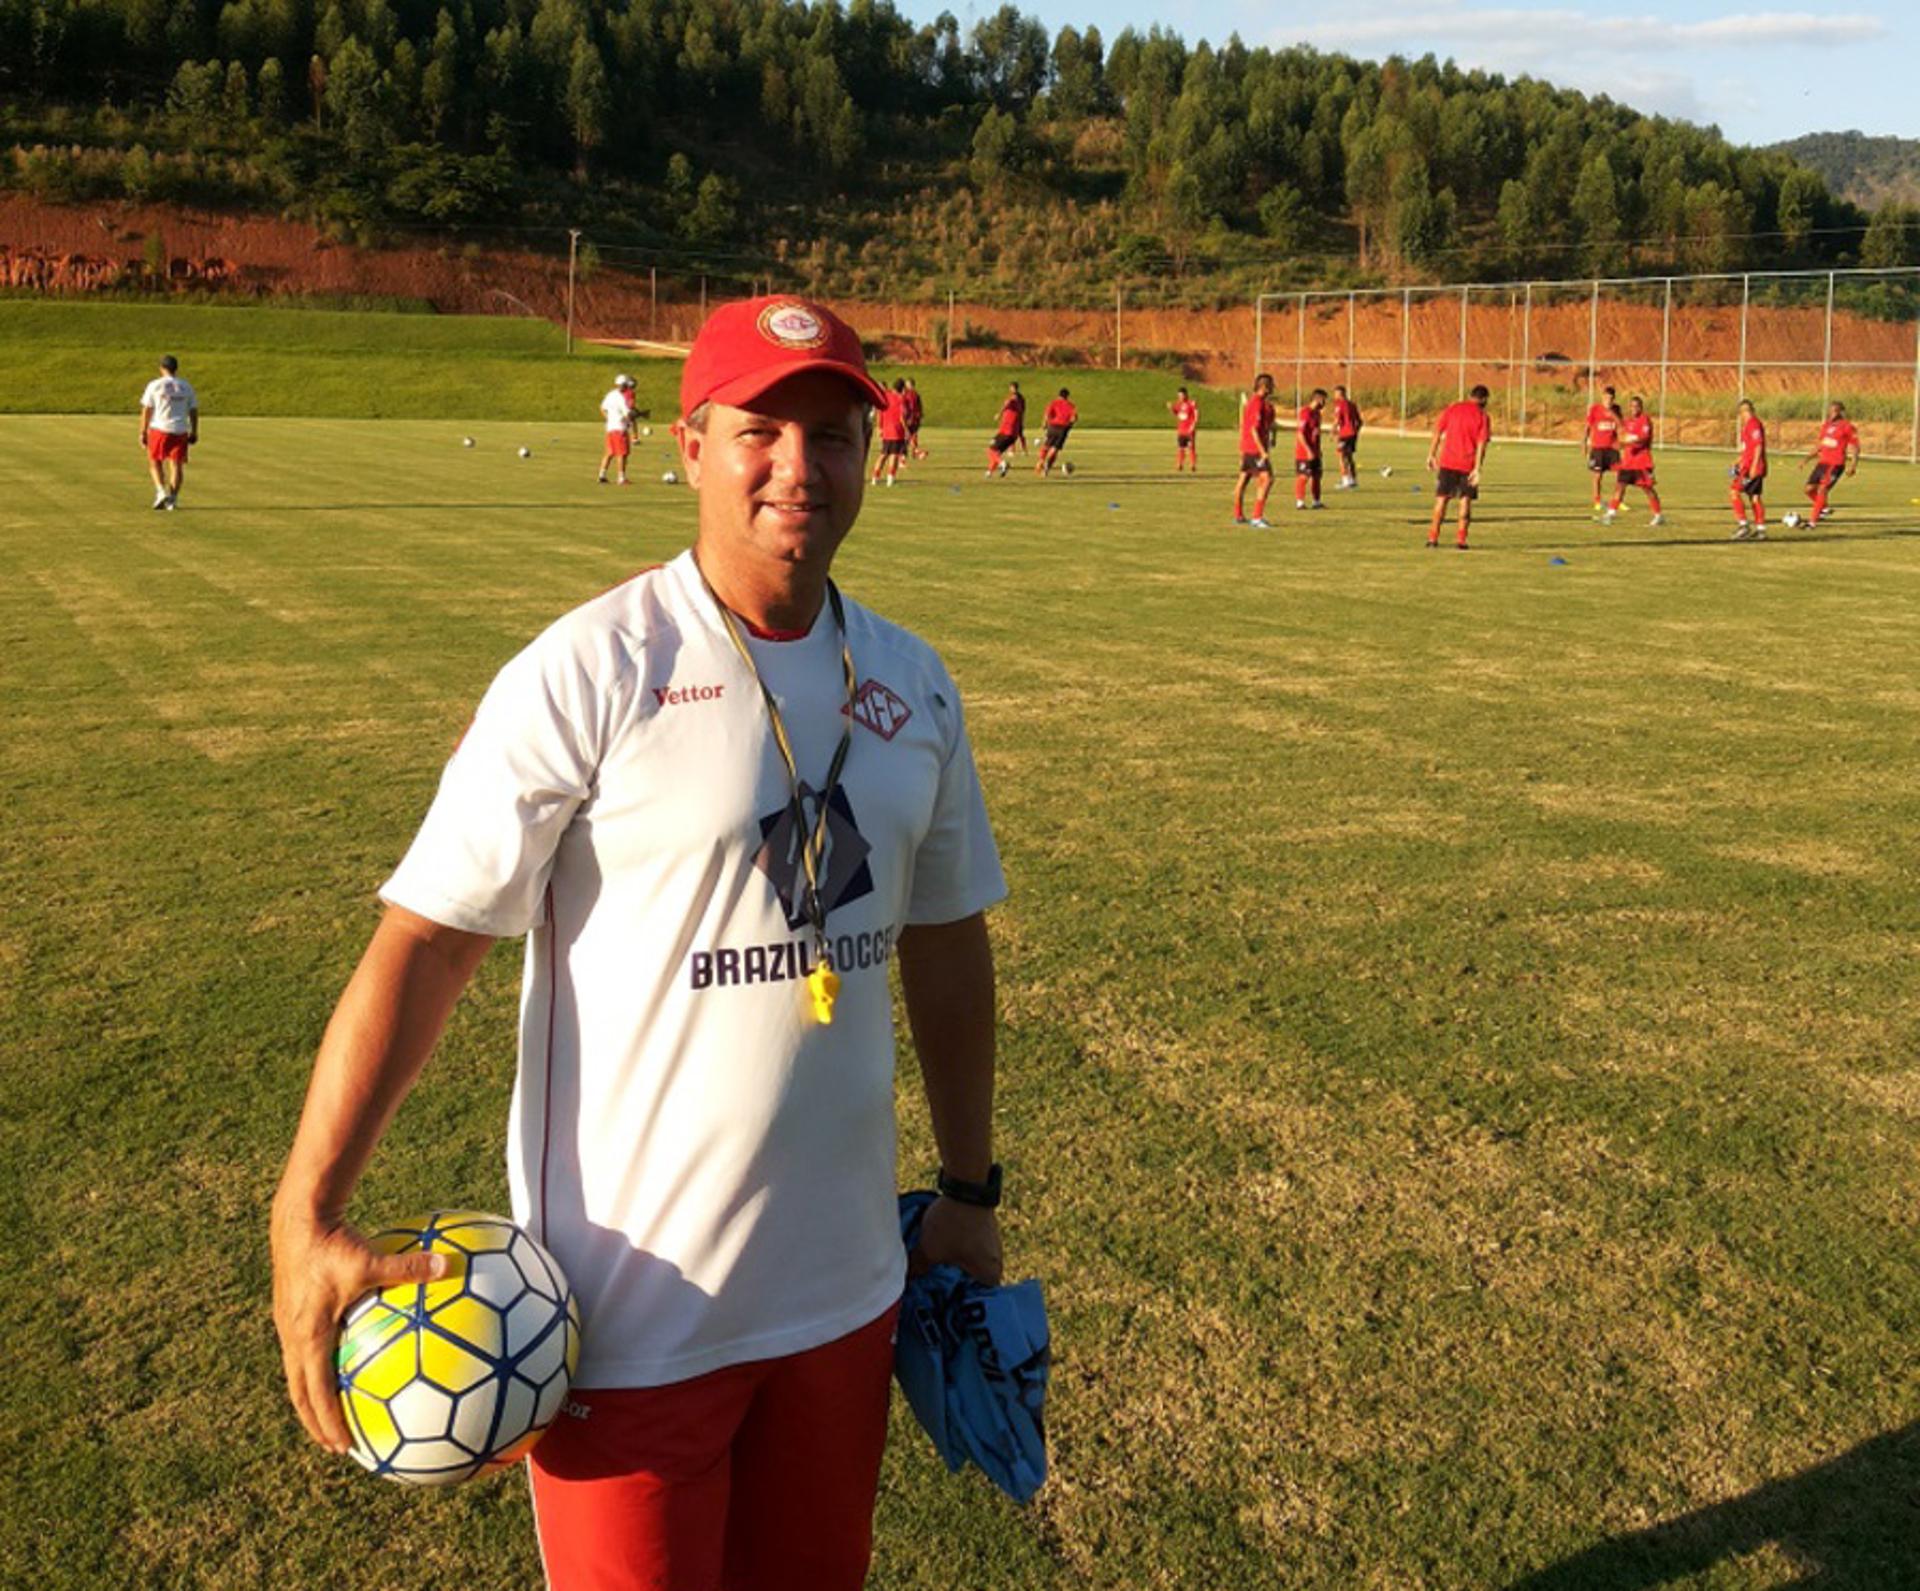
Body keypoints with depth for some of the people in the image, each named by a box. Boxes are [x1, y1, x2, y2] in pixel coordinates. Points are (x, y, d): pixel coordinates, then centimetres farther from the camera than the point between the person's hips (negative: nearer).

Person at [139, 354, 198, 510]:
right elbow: (194, 411, 7)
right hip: (180, 431, 2)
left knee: (155, 462, 13)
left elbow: (146, 411, -2)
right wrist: (194, 432, 15)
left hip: (159, 429, -2)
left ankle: (161, 491, -6)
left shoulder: (154, 385, -1)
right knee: (177, 465, 6)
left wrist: (143, 432, 2)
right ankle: (173, 498, -1)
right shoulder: (186, 386, 6)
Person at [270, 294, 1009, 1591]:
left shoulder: (912, 686, 3)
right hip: (632, 1319, -5)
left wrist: (972, 1190, 17)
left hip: (845, 1292, 6)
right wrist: (308, 1216, -22)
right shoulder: (587, 675, -14)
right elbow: (426, 939, -15)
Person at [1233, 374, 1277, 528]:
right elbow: (1254, 429, -21)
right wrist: (1263, 451, -23)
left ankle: (1238, 515, 25)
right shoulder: (1258, 403, -16)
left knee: (1243, 479, 16)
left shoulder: (1251, 401, 14)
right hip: (1256, 448, -11)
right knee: (1267, 480, -14)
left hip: (1247, 447, 11)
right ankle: (1257, 517, -19)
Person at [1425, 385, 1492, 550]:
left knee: (1442, 499, 9)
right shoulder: (1482, 416, -2)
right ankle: (1461, 539, 2)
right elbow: (1481, 444, -8)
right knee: (1465, 500, 7)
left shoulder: (1451, 409, 5)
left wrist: (1431, 455, 7)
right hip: (1468, 465, -2)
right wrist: (1477, 469, -10)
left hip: (1447, 462, 2)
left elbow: (1437, 433, 2)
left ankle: (1433, 538, 5)